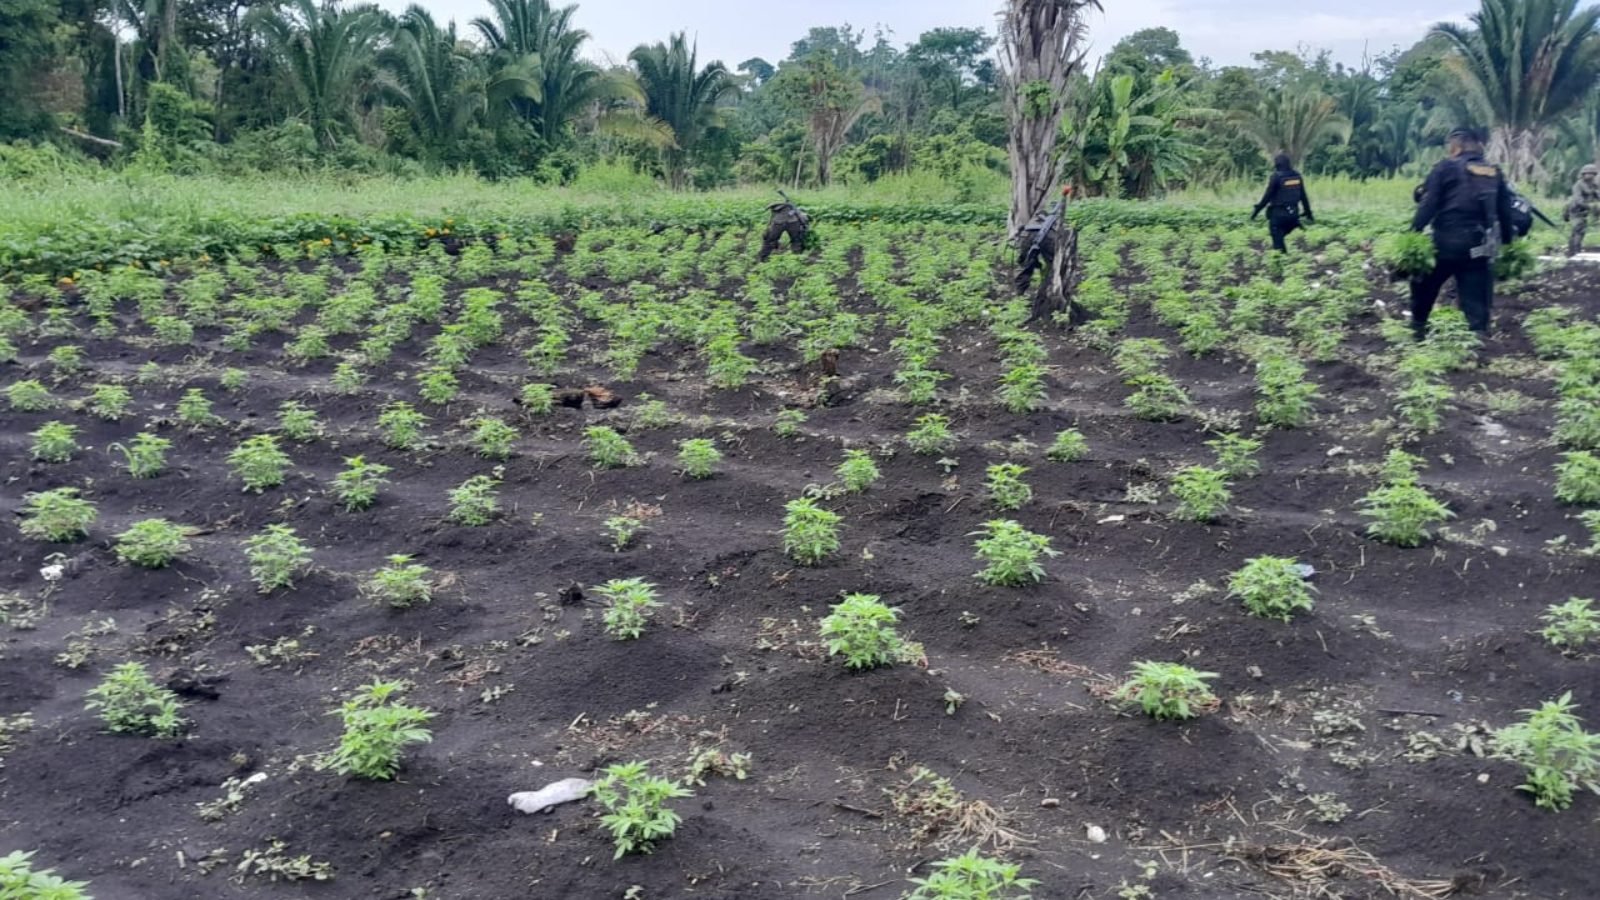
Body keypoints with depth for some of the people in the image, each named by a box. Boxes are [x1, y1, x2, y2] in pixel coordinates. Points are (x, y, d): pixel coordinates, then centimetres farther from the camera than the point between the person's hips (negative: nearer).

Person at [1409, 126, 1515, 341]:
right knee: (1476, 297, 6)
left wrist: (1414, 233, -11)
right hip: (1479, 247, 4)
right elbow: (1505, 213, 14)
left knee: (1424, 285, 17)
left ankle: (1417, 328, 24)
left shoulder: (1446, 168, -1)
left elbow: (1428, 204, -10)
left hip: (1446, 242, -3)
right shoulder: (1495, 173, 14)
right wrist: (1507, 242, 20)